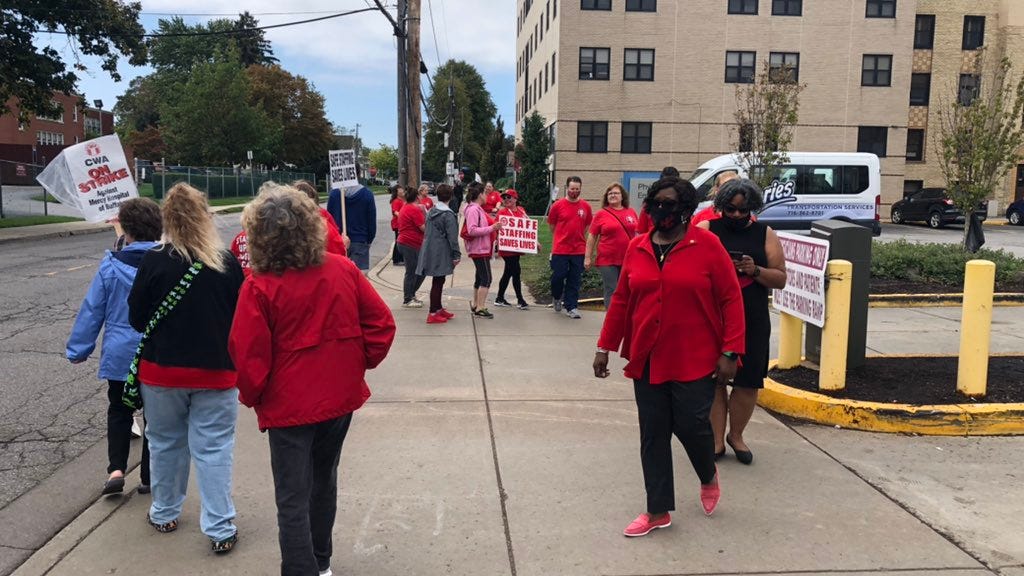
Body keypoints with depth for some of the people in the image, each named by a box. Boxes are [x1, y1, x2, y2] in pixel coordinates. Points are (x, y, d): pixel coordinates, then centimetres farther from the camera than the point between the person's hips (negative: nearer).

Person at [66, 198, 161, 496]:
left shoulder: (112, 265, -9)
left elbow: (92, 309, -3)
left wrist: (78, 349, 8)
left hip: (120, 354, 0)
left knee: (119, 410, 18)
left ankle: (116, 469, 4)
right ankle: (149, 478, 18)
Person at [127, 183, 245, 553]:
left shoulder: (154, 262, -12)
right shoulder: (227, 263, -9)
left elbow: (137, 319, -4)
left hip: (162, 370, 1)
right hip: (216, 371, 0)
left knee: (165, 442, 19)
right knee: (214, 449, 5)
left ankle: (164, 514, 35)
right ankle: (220, 529, 7)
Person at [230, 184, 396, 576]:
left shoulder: (259, 287, -17)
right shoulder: (342, 270, -6)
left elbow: (248, 357, -15)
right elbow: (381, 323, -4)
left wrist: (252, 397, 3)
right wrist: (361, 363, 8)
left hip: (289, 406, -5)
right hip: (341, 397, 5)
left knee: (292, 500, 6)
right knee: (323, 480, 23)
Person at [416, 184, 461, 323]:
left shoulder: (431, 211, 9)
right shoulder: (448, 214, -15)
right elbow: (452, 237, -17)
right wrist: (456, 255, -12)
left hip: (430, 250, 8)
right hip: (441, 253, -8)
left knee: (438, 281, 18)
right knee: (437, 282, -2)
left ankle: (438, 308, 28)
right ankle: (433, 313, 1)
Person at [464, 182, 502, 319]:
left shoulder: (477, 209, 14)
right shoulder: (473, 209, -17)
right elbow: (472, 230, -26)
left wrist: (494, 226, 9)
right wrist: (492, 228, -25)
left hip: (482, 249, 11)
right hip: (480, 249, -11)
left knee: (480, 277, 17)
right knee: (486, 279, -10)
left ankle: (475, 305, 26)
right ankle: (480, 308, -9)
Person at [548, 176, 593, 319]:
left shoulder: (586, 207, 4)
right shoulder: (557, 205, -3)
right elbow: (552, 226, 7)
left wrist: (577, 237, 13)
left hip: (578, 250, 2)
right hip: (560, 249, -2)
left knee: (574, 280, 5)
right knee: (558, 276, 1)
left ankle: (571, 307, 14)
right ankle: (557, 297, 30)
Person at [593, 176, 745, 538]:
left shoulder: (707, 246, -7)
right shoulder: (637, 248, 4)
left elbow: (731, 300, -7)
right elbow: (621, 301, 9)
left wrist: (730, 352, -12)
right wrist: (605, 346, 8)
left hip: (694, 360, -4)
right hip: (647, 359, 4)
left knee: (690, 424, -1)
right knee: (653, 434, 8)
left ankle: (708, 476, 35)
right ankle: (658, 512, 22)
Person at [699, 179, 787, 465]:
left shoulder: (766, 234, 6)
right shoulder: (706, 230, 3)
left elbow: (780, 279, 5)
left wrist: (755, 270, -13)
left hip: (752, 322, 1)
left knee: (747, 381, 5)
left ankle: (736, 435, 26)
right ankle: (717, 439, 16)